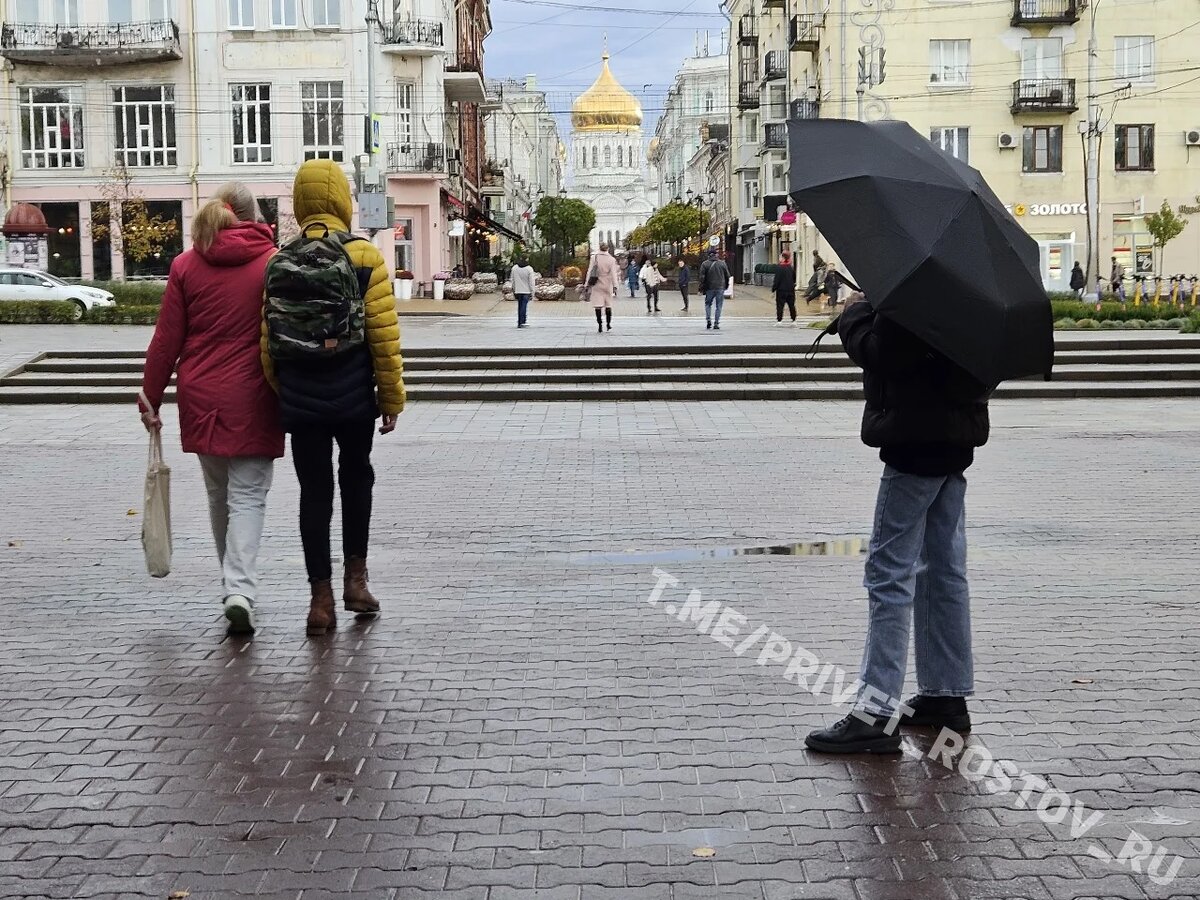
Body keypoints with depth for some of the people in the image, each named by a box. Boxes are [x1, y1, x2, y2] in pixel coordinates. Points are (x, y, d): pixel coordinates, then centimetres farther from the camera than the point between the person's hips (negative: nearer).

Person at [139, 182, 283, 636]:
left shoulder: (186, 265, 2)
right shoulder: (273, 263, -3)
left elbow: (167, 338, 2)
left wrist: (151, 396, 9)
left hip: (201, 397, 3)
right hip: (253, 398, -2)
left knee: (218, 494, 17)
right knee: (248, 496, 0)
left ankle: (234, 585, 28)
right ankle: (239, 590, -15)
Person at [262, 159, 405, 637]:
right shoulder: (364, 257, -7)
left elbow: (268, 340, 4)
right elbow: (384, 335, -10)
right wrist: (392, 398, -1)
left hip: (301, 402, 2)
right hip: (353, 398, -2)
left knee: (314, 490, 7)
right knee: (356, 478, 19)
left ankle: (321, 597, 7)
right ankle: (355, 577, 16)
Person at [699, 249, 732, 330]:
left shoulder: (705, 264, -1)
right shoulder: (722, 263, 5)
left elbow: (702, 277, -5)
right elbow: (728, 276, 8)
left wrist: (702, 288, 1)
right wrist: (726, 286, 18)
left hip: (710, 288, -1)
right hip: (720, 288, 1)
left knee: (708, 304, 16)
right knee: (719, 306, 5)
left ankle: (708, 320, -1)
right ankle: (716, 323, 1)